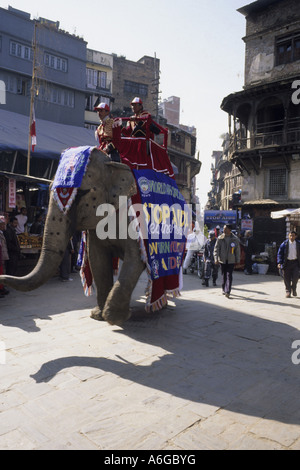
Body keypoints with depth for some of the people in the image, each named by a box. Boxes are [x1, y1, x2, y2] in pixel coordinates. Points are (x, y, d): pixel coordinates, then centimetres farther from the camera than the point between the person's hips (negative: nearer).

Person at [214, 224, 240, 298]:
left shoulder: (235, 239, 0)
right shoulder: (220, 238, 0)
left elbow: (237, 250, 6)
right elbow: (216, 249, 0)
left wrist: (237, 260, 6)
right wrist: (216, 258, -11)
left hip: (231, 260, -1)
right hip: (222, 260, 1)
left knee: (229, 275, -9)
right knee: (224, 275, 9)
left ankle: (227, 291, -12)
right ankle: (224, 289, 24)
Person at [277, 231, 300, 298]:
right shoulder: (284, 244, -3)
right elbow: (279, 254, -2)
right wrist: (279, 263, -12)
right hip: (287, 262, -1)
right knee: (287, 278, 2)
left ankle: (293, 289, 18)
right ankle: (288, 291, 17)